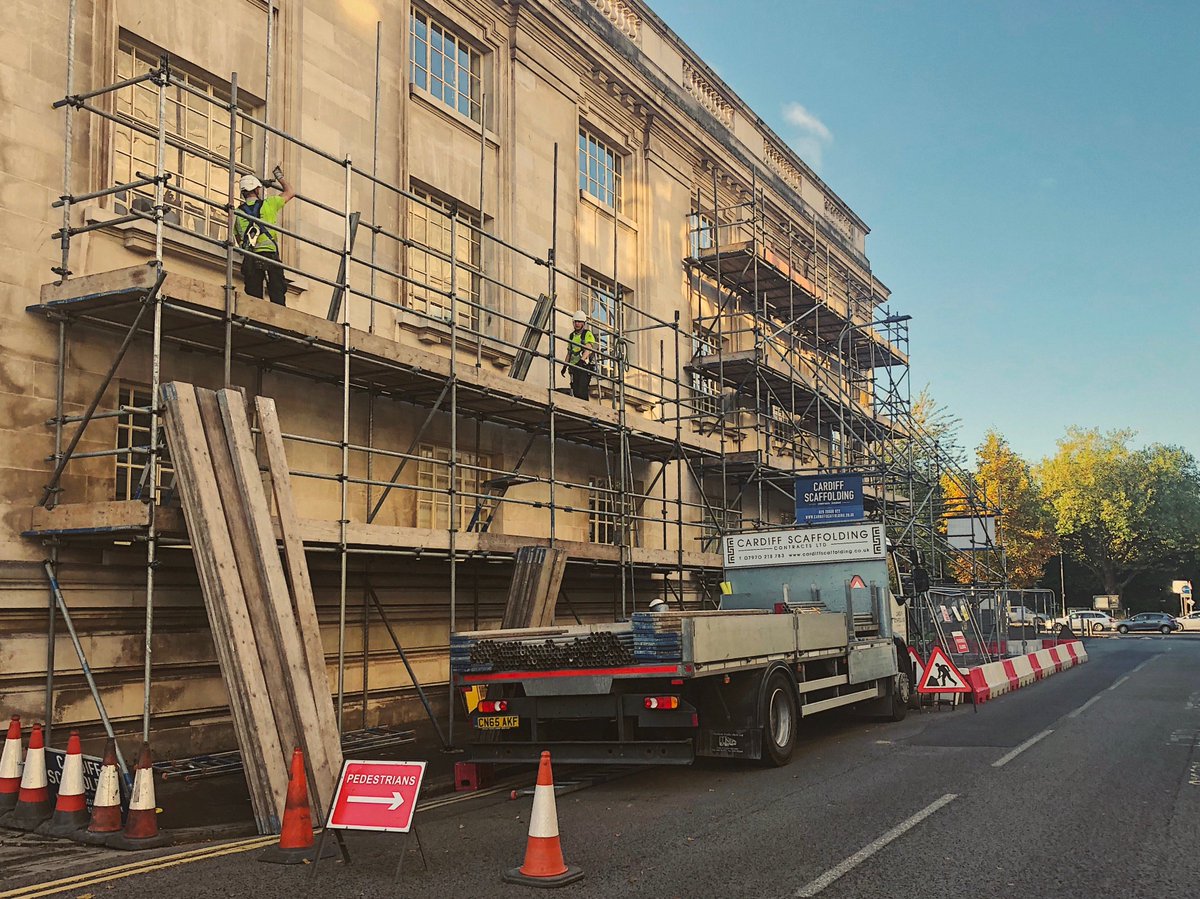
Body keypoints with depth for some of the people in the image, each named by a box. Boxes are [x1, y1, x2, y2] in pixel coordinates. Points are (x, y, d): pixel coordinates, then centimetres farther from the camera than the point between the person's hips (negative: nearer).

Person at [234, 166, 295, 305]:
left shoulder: (238, 212, 15)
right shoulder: (268, 204, 7)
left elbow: (240, 242, 19)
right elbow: (290, 192, 22)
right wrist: (279, 177, 38)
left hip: (249, 259, 3)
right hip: (270, 256, -3)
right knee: (278, 298, -7)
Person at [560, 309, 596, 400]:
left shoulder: (588, 334, -1)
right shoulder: (572, 336, 19)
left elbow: (588, 348, -18)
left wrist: (582, 359, -34)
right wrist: (565, 365, 17)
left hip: (585, 365, -6)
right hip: (574, 366, 6)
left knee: (582, 391, -16)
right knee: (575, 391, 2)